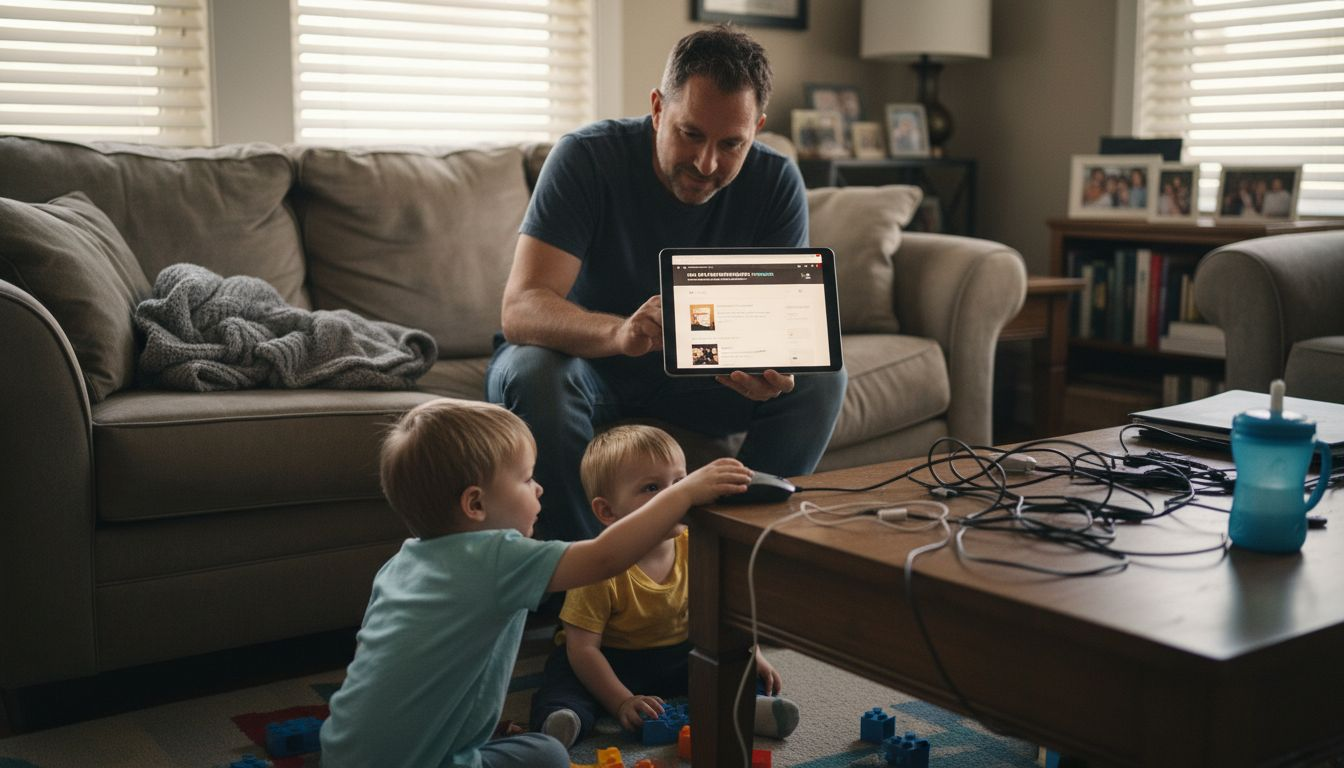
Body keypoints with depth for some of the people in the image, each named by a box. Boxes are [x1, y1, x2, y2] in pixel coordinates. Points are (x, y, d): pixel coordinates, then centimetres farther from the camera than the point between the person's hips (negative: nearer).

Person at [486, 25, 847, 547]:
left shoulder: (777, 181, -14)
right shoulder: (586, 157, -25)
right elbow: (521, 309, -35)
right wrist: (619, 332, -56)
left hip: (695, 371, 3)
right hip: (585, 357, -2)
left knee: (821, 377, -19)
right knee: (531, 372, -36)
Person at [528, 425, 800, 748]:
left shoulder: (694, 549, -13)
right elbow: (583, 646, -25)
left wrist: (752, 655, -3)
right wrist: (622, 702, -28)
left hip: (677, 656, 4)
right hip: (611, 659, -4)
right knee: (564, 671, -29)